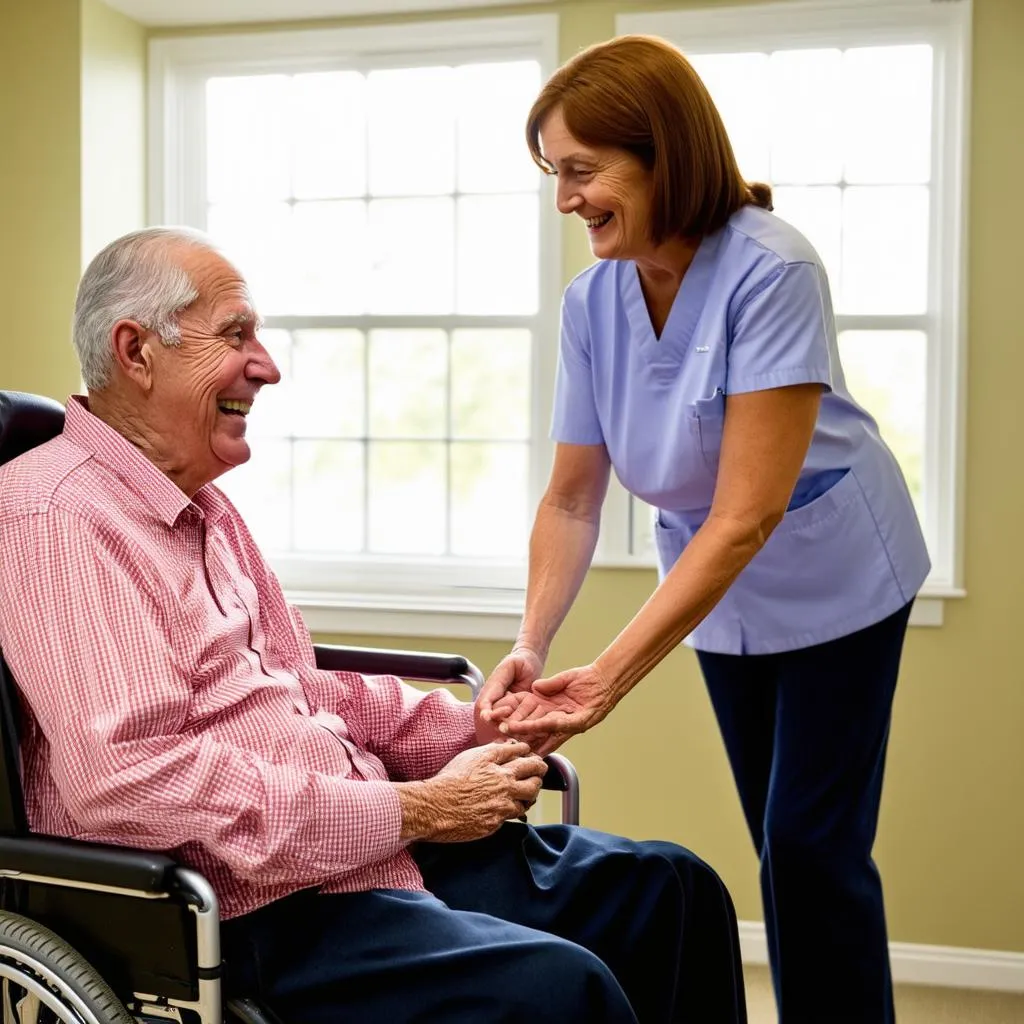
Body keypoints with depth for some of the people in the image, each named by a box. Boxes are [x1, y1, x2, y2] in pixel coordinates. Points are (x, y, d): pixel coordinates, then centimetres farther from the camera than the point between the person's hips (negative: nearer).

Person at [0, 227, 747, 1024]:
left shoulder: (202, 505, 16)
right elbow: (129, 780, -25)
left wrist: (475, 732, 4)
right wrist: (411, 809, -20)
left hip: (366, 851, 9)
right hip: (245, 912, -9)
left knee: (669, 891, 6)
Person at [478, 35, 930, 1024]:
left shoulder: (771, 272, -28)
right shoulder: (592, 300, -11)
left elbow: (745, 518, -32)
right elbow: (571, 499, -7)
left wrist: (606, 679, -35)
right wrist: (530, 646, -22)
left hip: (834, 580, -5)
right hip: (722, 590, 5)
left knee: (813, 845, -4)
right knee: (783, 845, 14)